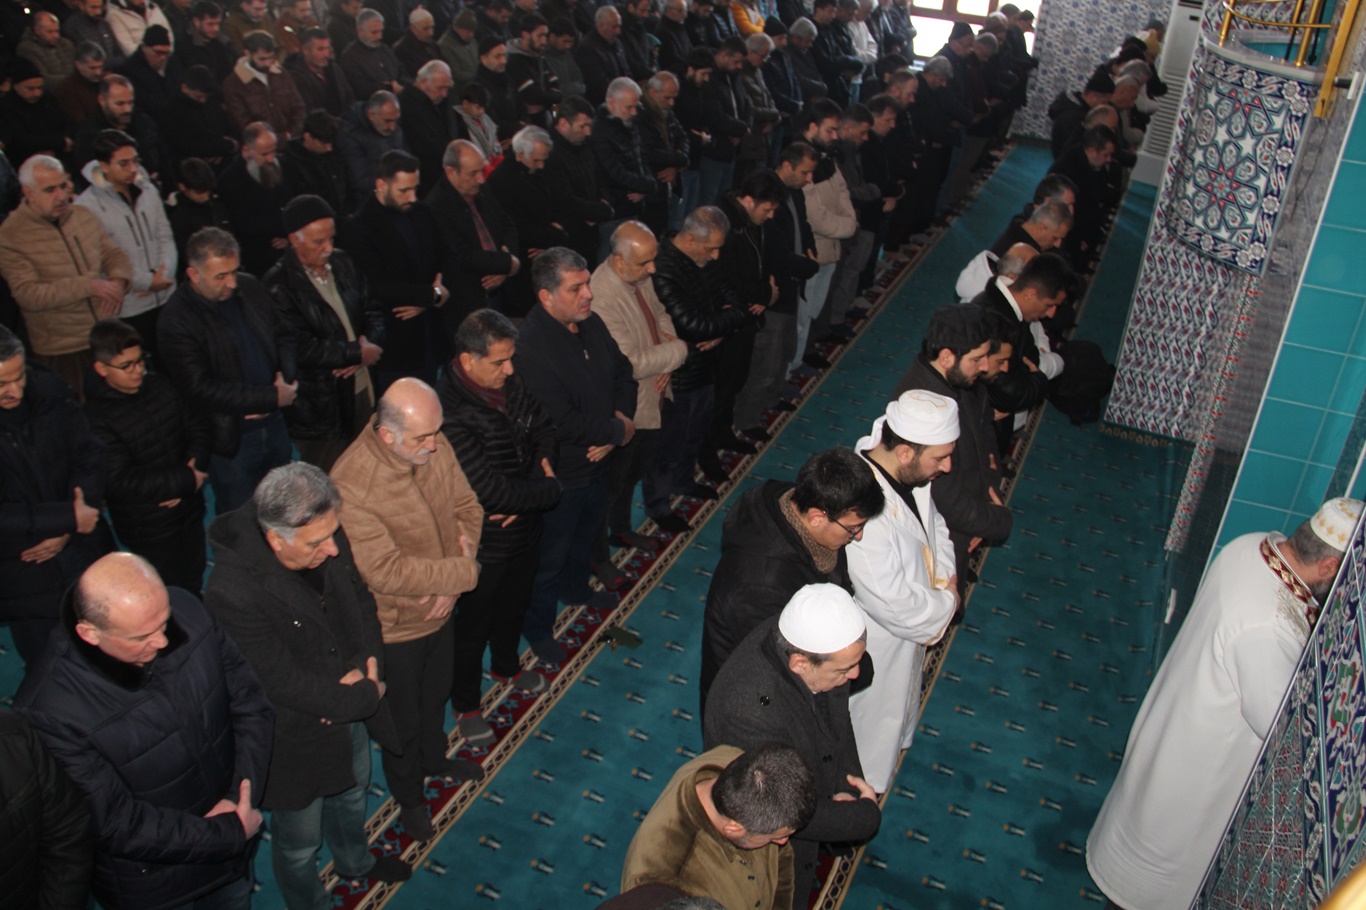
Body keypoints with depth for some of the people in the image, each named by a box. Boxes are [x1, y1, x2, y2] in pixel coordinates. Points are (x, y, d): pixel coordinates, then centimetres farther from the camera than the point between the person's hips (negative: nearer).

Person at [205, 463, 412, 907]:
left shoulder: (328, 540, -18)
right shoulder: (232, 593, -37)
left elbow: (361, 600, -1)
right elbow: (288, 686, -31)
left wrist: (369, 665, -17)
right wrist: (368, 695, -21)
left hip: (350, 712, 7)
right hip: (297, 741, -6)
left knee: (351, 794, 34)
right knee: (299, 843, 20)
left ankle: (355, 860, 64)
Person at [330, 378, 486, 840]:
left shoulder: (435, 447, -16)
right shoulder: (350, 486, -35)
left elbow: (467, 508, -5)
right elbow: (388, 572, -35)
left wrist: (450, 582, -18)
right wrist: (465, 572, -27)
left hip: (440, 611, 6)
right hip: (394, 628, -6)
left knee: (435, 696, 32)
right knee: (403, 720, 20)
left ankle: (435, 758, 61)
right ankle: (409, 797, 48)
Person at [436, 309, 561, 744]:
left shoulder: (511, 384, -10)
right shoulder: (450, 414, -33)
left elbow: (544, 430, 4)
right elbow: (491, 490, -34)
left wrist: (541, 474, -15)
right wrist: (549, 489, -19)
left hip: (524, 527, 7)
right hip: (484, 542, -7)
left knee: (515, 602, 30)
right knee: (473, 622, 16)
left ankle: (506, 665, 58)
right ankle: (465, 704, 39)